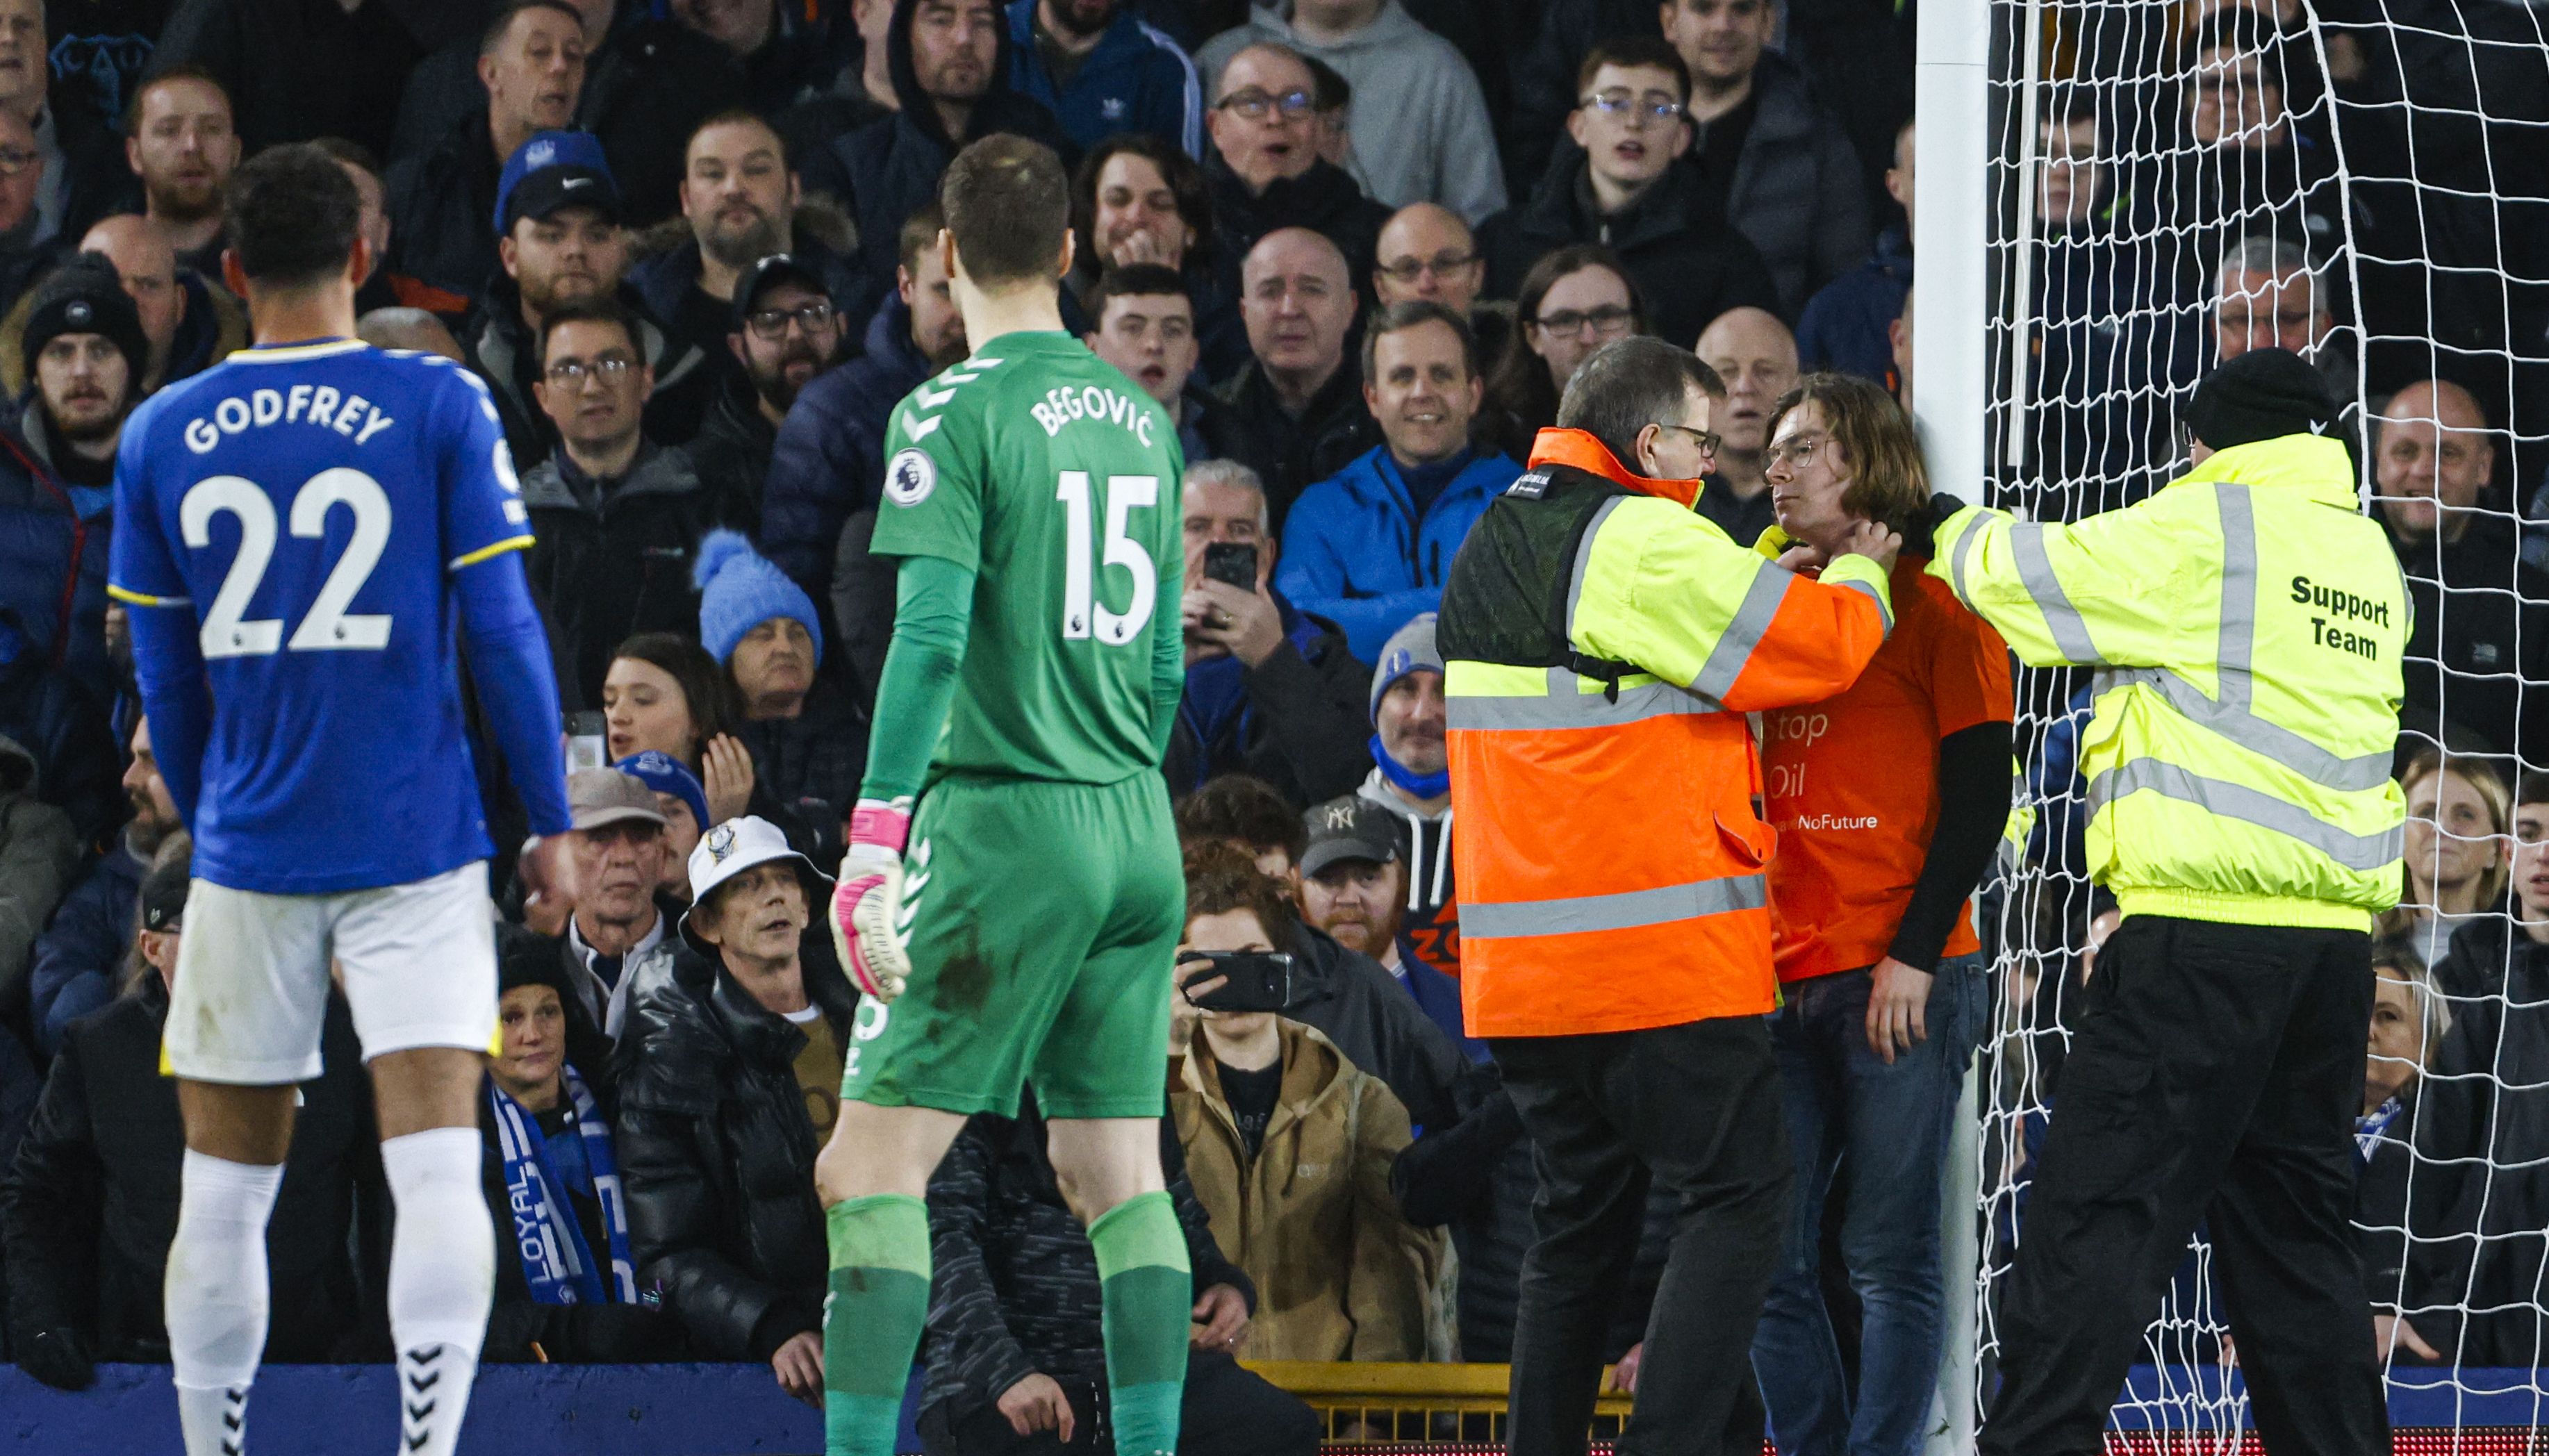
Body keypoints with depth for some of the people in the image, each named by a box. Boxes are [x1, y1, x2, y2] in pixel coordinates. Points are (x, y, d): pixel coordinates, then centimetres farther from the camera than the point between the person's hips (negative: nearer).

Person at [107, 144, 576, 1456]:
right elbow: (502, 634, -4)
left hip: (248, 857, 2)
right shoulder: (438, 408, -4)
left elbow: (164, 681, 10)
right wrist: (549, 823, 5)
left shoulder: (161, 436, 3)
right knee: (436, 1174, -6)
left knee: (224, 1192, 10)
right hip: (418, 854, -2)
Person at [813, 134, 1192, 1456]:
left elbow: (930, 637, -16)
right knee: (1119, 1176, 9)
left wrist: (874, 841, -16)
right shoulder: (1142, 417, 12)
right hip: (1137, 832, 7)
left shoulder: (954, 415, -7)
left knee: (872, 1170, -6)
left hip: (1002, 824, -7)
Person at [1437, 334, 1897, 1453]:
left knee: (1582, 1214, 16)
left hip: (1519, 971, 8)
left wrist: (1780, 567, 12)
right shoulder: (1646, 544, -13)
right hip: (1660, 955, -8)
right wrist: (1861, 573, 8)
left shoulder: (1494, 544, 15)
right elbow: (1820, 644, -12)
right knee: (1739, 1201, -3)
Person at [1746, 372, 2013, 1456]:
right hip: (1778, 979, 6)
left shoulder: (1934, 602, 0)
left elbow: (1980, 793, -5)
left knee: (1889, 1255, -6)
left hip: (1900, 982, -6)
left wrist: (1916, 952, -11)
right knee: (1766, 1254, 1)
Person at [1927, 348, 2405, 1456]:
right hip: (2335, 937, 7)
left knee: (2095, 1211, -8)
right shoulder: (2367, 557, 16)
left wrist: (1953, 530, 19)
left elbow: (2028, 577, -2)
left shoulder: (2207, 525, -6)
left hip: (2205, 933, -7)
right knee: (2294, 1224, 14)